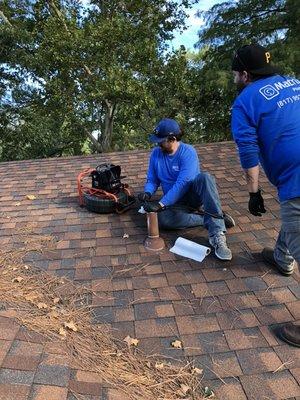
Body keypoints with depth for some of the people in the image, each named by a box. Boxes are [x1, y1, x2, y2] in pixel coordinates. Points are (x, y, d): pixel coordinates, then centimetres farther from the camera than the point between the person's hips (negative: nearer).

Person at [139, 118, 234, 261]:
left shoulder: (188, 152, -18)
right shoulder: (156, 153, -1)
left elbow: (183, 183, -28)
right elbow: (152, 180, 8)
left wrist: (161, 204, -34)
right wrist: (148, 193, -15)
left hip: (193, 195, -3)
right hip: (176, 203, 3)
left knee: (205, 177, -37)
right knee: (163, 219, -32)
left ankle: (217, 235, -44)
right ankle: (208, 219, -17)